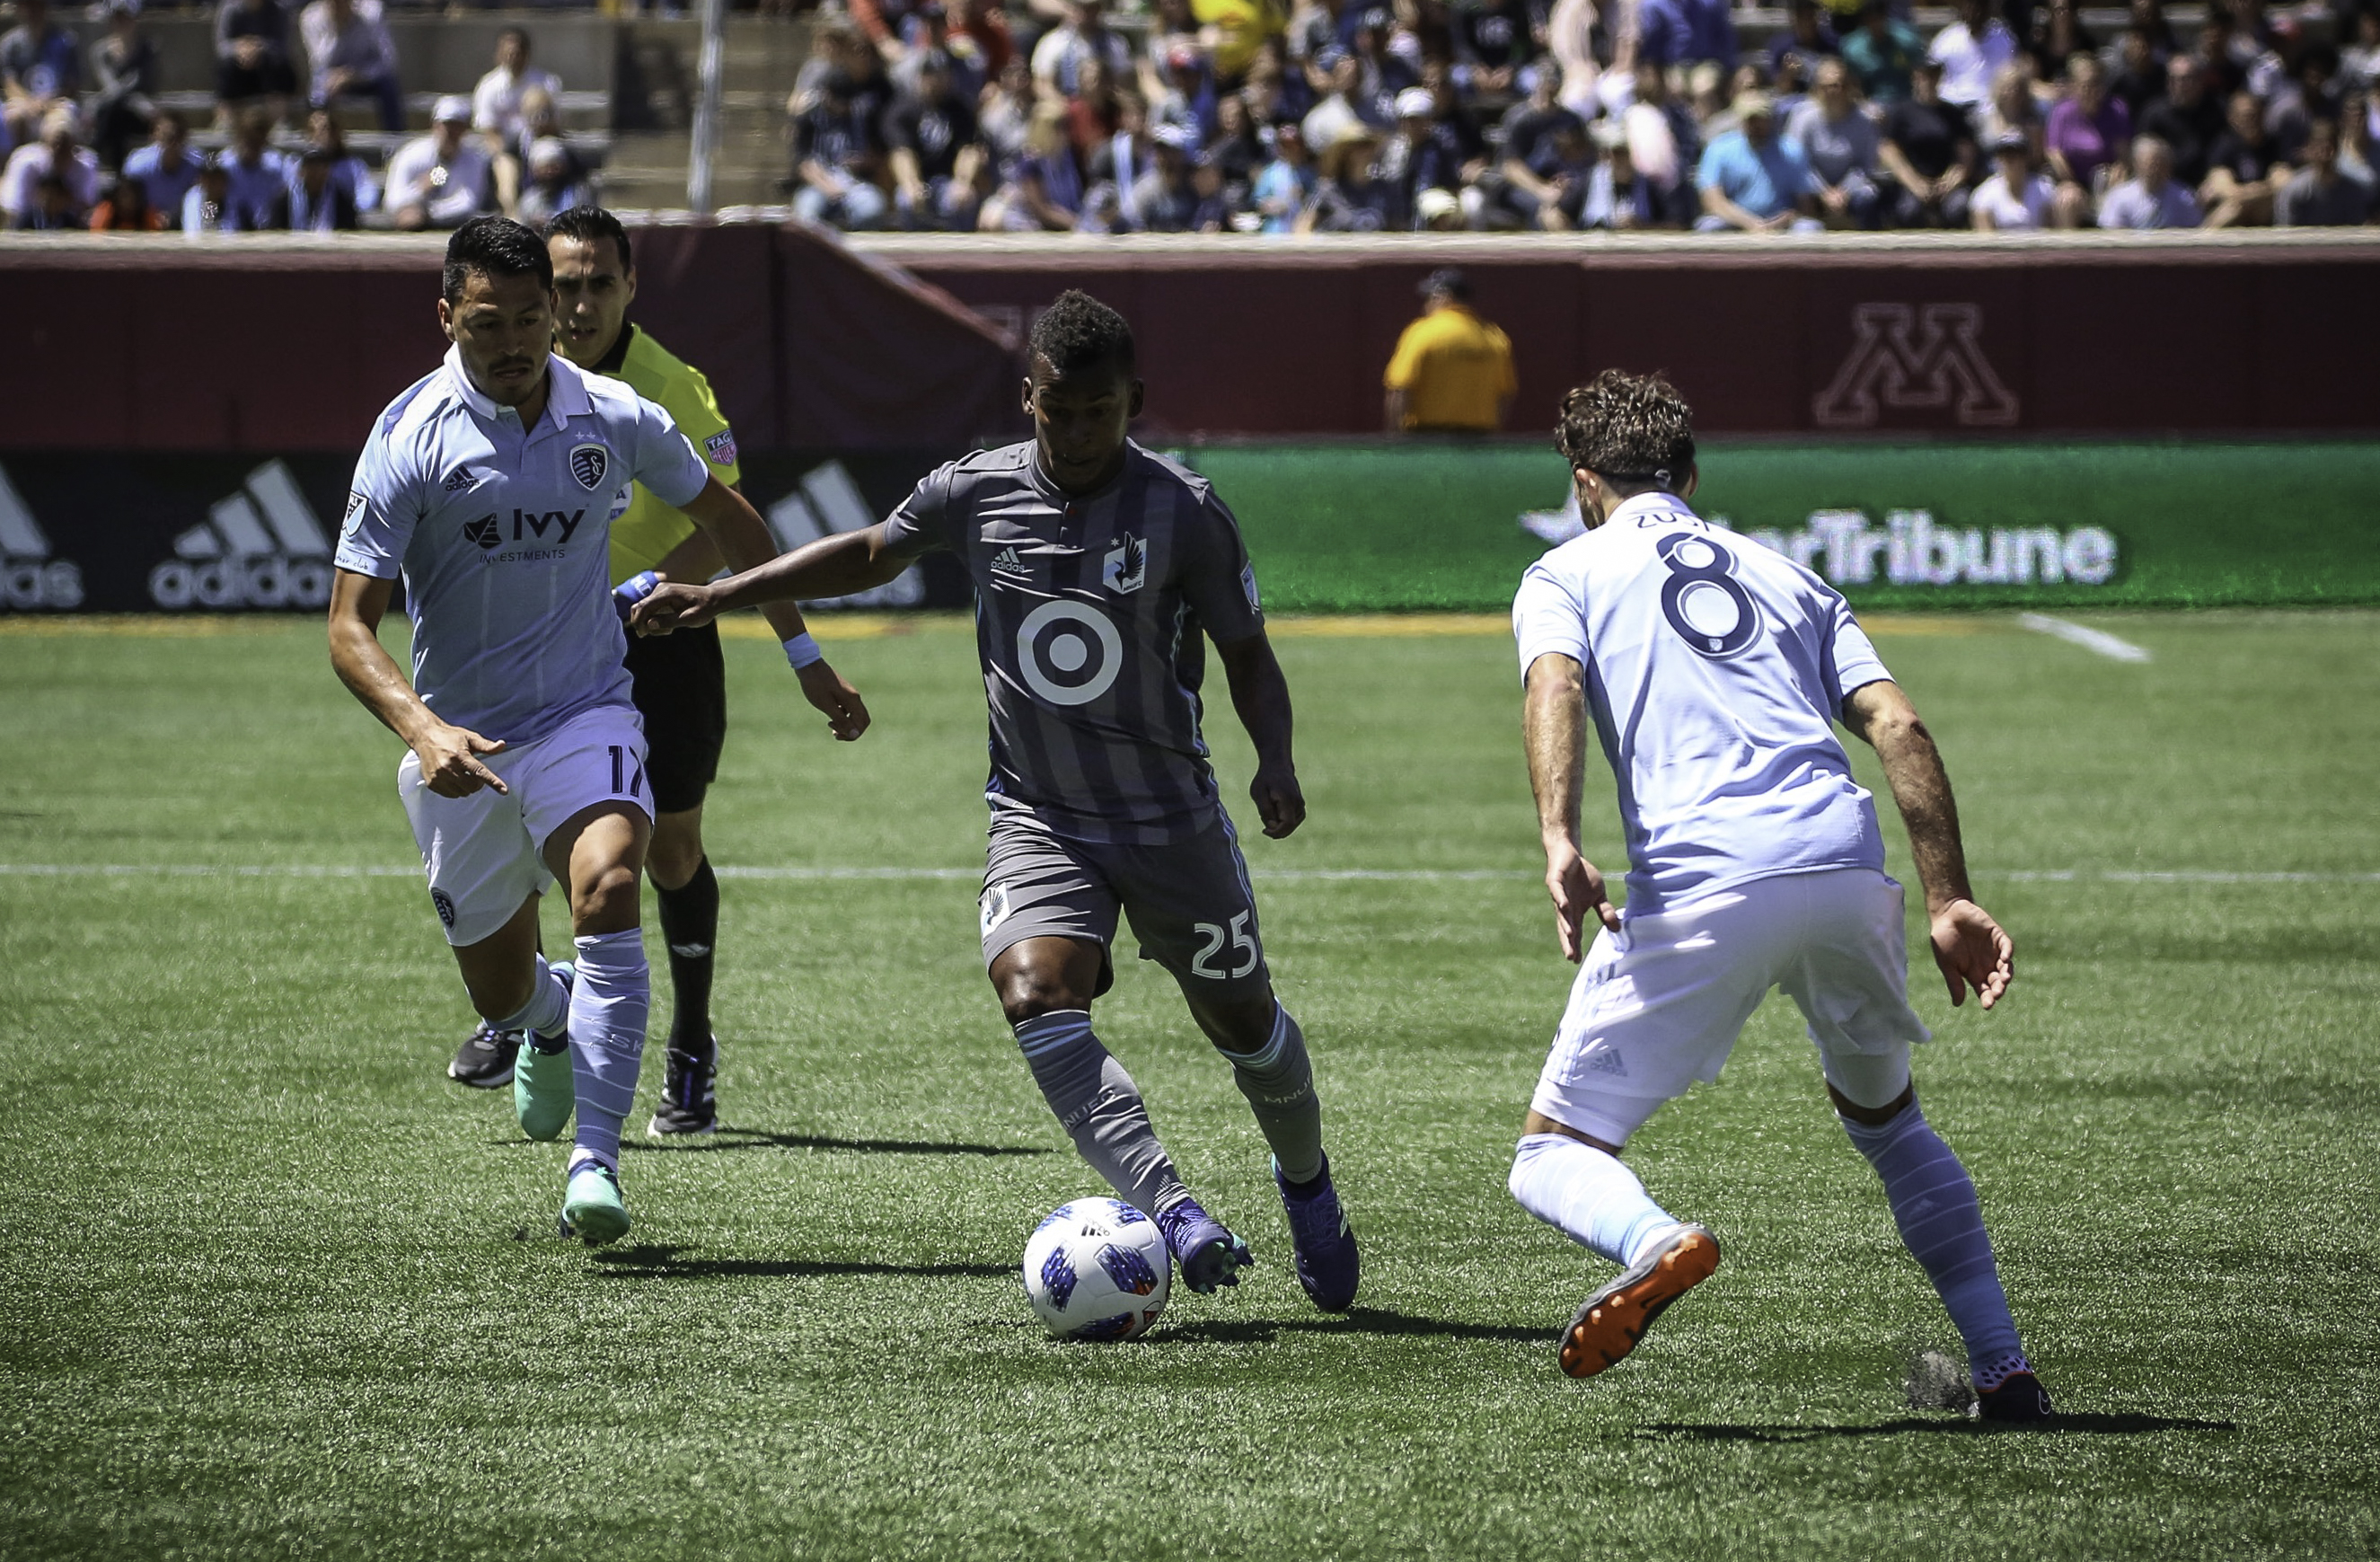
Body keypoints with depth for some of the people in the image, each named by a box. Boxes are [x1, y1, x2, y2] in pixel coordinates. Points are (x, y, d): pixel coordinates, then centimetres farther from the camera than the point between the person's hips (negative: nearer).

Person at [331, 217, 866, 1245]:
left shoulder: (615, 420, -6)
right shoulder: (410, 440, -14)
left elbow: (724, 515, 14)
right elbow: (350, 628, -15)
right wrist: (420, 727, -33)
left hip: (584, 717, 0)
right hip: (459, 748, 0)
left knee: (607, 892, -29)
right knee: (501, 994, 10)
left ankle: (594, 1163, -29)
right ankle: (554, 1023, 51)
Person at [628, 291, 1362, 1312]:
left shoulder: (1184, 512, -12)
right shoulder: (978, 493, -5)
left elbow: (1247, 654, -2)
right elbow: (872, 554, 14)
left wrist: (1275, 766, -19)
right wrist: (717, 597, 13)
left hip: (1173, 819, -1)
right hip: (1038, 817, 1)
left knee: (1243, 1021, 10)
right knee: (1034, 995, -26)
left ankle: (1306, 1182, 42)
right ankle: (1171, 1211, -31)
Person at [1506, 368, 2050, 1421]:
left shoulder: (1566, 575, 18)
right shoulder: (1784, 575, 28)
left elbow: (1553, 686, -6)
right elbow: (1896, 725, 14)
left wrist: (1560, 846, -20)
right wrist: (1949, 901, 11)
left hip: (1698, 889, -4)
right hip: (1847, 864, 4)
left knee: (1555, 1152, 5)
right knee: (1886, 1117, 29)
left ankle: (1655, 1245, -30)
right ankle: (2003, 1370, 21)